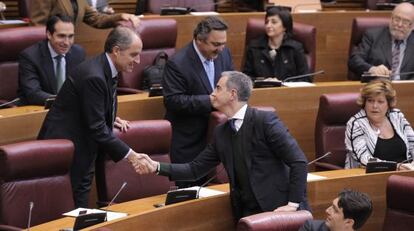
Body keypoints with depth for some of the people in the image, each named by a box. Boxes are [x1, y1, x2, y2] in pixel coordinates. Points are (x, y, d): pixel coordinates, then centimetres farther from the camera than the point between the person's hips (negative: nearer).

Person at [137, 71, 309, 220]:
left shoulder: (265, 120, -10)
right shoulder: (221, 133, 11)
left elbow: (298, 161, -12)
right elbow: (196, 168, 13)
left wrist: (293, 204, -17)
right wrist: (157, 167, 2)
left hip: (280, 208, -5)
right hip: (249, 212, 6)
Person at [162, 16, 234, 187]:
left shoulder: (223, 54, 1)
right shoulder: (177, 64, -19)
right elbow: (173, 101, -23)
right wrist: (210, 101, -27)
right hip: (189, 140, -5)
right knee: (190, 187, 1)